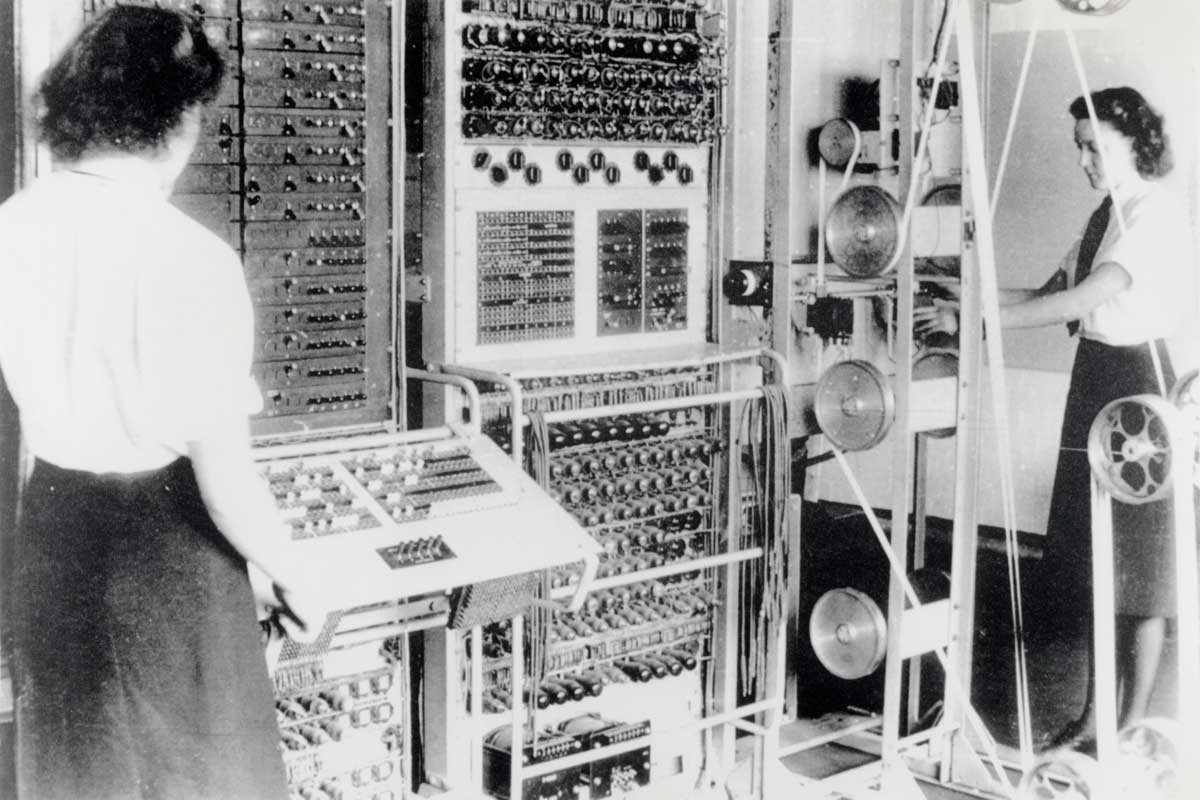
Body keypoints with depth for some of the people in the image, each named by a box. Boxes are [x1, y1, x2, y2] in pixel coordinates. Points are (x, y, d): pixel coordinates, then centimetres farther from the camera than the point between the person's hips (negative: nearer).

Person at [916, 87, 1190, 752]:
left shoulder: (1158, 217, -15)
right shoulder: (1105, 216, 13)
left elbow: (1081, 300, -25)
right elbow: (1052, 293, 9)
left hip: (1137, 381, -9)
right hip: (1093, 379, 9)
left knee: (1139, 568, 2)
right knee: (1089, 559, 12)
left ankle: (1132, 727, 13)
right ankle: (1096, 714, 23)